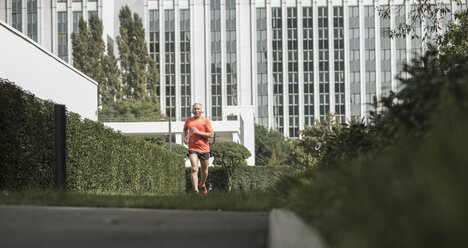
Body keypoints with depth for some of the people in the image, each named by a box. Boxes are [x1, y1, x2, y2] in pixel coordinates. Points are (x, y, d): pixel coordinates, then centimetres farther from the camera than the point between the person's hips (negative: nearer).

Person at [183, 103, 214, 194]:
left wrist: (198, 132, -16)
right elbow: (185, 129, 30)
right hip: (192, 148, 0)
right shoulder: (188, 120, 8)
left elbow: (211, 135, -6)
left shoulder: (205, 120, -1)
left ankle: (202, 184, 43)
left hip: (204, 149, 0)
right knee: (194, 169, -19)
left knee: (204, 171, 13)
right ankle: (196, 191, -24)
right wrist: (185, 137, 10)